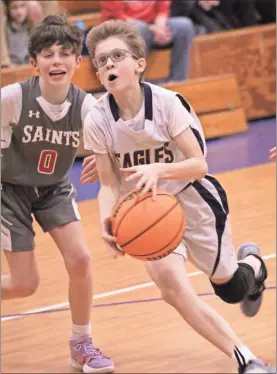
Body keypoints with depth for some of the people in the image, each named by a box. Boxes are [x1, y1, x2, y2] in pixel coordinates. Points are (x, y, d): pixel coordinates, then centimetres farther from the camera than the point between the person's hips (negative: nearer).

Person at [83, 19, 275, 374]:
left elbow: (199, 165, -23)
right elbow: (109, 184, -11)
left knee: (231, 289, 12)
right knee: (170, 284, -25)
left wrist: (159, 170, -43)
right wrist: (107, 220, -32)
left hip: (192, 200, -1)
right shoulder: (97, 121, -17)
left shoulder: (167, 102, -24)